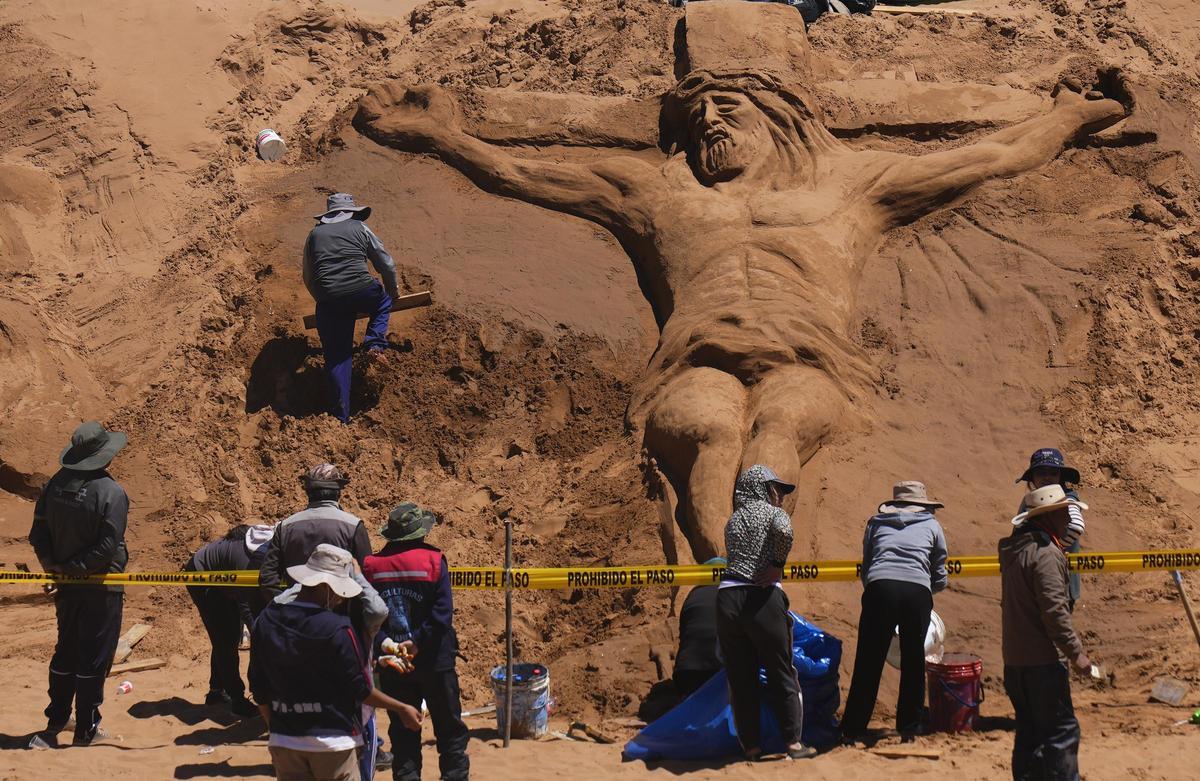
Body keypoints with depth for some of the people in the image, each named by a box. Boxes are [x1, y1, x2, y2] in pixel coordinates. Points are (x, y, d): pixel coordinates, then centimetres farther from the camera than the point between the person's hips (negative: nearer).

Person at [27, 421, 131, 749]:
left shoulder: (55, 485, 1)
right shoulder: (111, 493, -19)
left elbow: (38, 534, 5)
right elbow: (107, 546, -22)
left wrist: (51, 563, -1)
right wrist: (75, 568, -13)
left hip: (67, 586, 6)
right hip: (100, 588, -6)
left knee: (66, 653, 19)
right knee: (94, 659, 4)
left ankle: (55, 724, 26)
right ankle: (86, 730, 11)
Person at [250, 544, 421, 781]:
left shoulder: (266, 621, 1)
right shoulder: (337, 628, -15)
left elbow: (259, 688, 8)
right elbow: (360, 689, -8)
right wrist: (402, 709, 5)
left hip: (283, 743, 5)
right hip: (331, 742, -5)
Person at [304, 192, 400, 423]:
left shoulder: (315, 234, 20)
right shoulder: (360, 228, 13)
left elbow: (308, 278, 26)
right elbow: (387, 266, 15)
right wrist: (393, 292, 33)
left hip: (328, 300, 2)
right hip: (361, 291, -2)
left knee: (336, 356, 10)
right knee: (383, 300, 33)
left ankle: (342, 414, 8)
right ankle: (375, 343, 10)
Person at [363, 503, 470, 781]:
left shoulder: (371, 566, 0)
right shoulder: (434, 560, -8)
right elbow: (442, 614, -16)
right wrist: (418, 643, -15)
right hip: (434, 661, -2)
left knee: (403, 731, 10)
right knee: (449, 727, 10)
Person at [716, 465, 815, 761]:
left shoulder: (733, 520, 20)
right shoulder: (772, 512, 4)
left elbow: (735, 557, 12)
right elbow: (784, 532, -19)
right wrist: (777, 565, -8)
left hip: (727, 598, 4)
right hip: (762, 598, -4)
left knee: (740, 678, 8)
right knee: (781, 674, 6)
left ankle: (751, 745, 10)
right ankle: (794, 742, 7)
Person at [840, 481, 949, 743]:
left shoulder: (876, 522, 25)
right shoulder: (932, 525, 23)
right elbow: (940, 580, 26)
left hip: (880, 587, 0)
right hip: (918, 592, 0)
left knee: (868, 663, 3)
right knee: (913, 663, 12)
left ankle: (852, 731, 5)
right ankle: (909, 729, 16)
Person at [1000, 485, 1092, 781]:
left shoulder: (1015, 549, 12)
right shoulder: (1046, 554, -17)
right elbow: (1054, 610, -22)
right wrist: (1076, 653, -16)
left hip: (1014, 659, 9)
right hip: (1042, 660, -9)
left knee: (1030, 730, 15)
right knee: (1061, 731, -5)